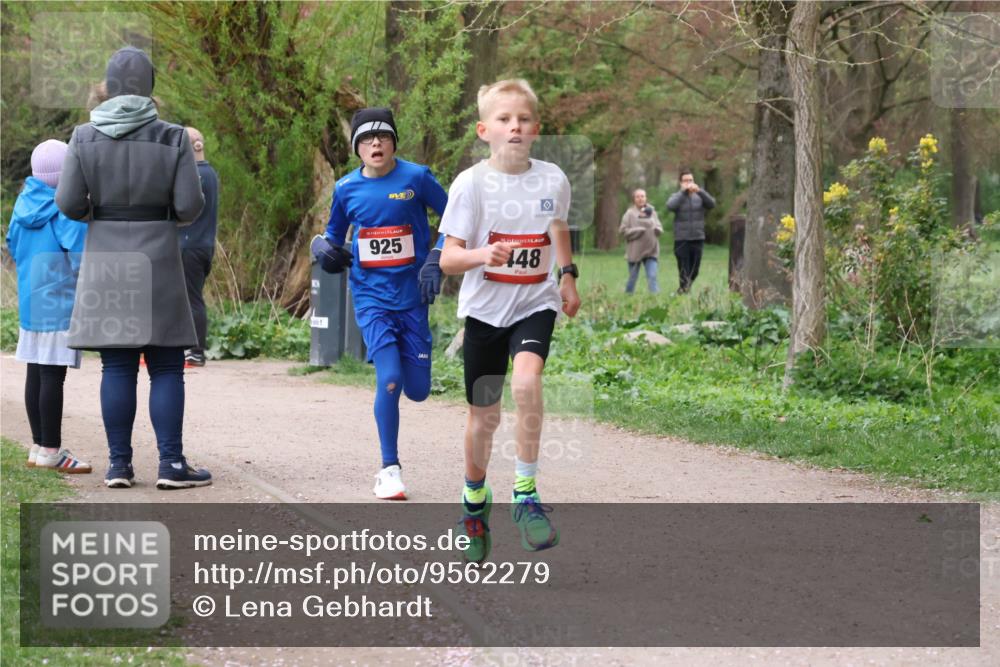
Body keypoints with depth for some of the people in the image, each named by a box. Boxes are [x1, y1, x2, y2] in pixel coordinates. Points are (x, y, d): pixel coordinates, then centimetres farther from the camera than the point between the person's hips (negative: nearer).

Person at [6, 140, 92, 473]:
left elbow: (14, 247, 18)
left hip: (30, 299, 8)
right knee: (53, 374, -5)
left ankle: (39, 446, 19)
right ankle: (50, 450, -3)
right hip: (60, 302, -8)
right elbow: (81, 258, -15)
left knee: (36, 372, 12)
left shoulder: (24, 202, 8)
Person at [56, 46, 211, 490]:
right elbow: (190, 206, -8)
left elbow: (68, 203, -4)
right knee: (166, 367, 2)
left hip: (106, 262, 2)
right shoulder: (172, 138, -5)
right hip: (157, 260, -2)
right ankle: (171, 464, -1)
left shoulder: (85, 138, -2)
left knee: (116, 366, 5)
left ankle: (119, 465, 5)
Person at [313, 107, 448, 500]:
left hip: (411, 296, 0)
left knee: (417, 391, 2)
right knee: (389, 380, -16)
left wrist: (436, 261, -10)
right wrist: (323, 248, -7)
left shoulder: (416, 178, -5)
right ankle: (389, 470, -3)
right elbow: (334, 235, 16)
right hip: (371, 296, 0)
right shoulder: (346, 188, 2)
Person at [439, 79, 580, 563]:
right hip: (484, 308, -1)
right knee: (485, 416, 8)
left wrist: (568, 275, 17)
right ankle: (475, 499, 35)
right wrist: (483, 255, -33)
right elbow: (448, 259, -14)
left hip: (535, 304, 1)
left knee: (526, 382, -28)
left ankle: (526, 493, -16)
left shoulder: (552, 180, -3)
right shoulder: (471, 184, -12)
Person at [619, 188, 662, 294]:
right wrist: (639, 231, -14)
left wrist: (656, 229, -11)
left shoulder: (652, 212, 10)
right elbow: (622, 230, -8)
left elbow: (660, 229, 12)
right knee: (633, 277, 8)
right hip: (635, 252, -2)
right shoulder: (630, 214, -2)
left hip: (651, 251, 2)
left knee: (652, 276, -9)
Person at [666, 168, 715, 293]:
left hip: (698, 239, 2)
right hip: (681, 240, -2)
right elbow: (670, 206, -19)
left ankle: (686, 288, 30)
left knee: (694, 271, 10)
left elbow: (712, 204, -11)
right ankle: (684, 291, 2)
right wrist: (684, 191, -23)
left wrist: (700, 191, -24)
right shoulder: (676, 196, 2)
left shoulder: (699, 197, 7)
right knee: (684, 272, -4)